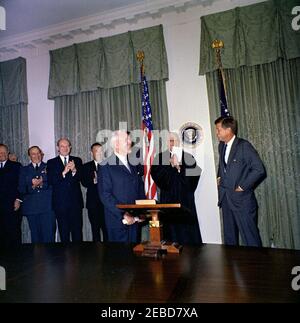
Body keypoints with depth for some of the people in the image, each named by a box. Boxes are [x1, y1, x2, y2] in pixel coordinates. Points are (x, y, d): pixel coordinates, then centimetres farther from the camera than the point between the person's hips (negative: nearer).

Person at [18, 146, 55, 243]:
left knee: (49, 236, -3)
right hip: (31, 208, 2)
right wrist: (32, 186, -12)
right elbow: (21, 189, 6)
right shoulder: (24, 170, 15)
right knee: (35, 237, 7)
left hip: (47, 207, -2)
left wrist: (42, 184, -16)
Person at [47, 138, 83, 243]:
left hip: (75, 200, 1)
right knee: (63, 231, 9)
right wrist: (63, 172, -23)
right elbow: (50, 181, -8)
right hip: (60, 202, -1)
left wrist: (74, 170, -22)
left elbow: (81, 178, -2)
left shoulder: (77, 160, 9)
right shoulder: (51, 162, 4)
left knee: (77, 229, 6)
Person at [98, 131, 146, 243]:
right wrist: (123, 215, -18)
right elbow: (105, 196, -13)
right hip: (117, 221, -5)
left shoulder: (133, 166, 13)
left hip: (135, 220, 6)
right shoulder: (106, 166, -7)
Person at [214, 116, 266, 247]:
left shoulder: (244, 146, -12)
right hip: (225, 198, 7)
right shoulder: (221, 146, 10)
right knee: (229, 237, 18)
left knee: (250, 239, 1)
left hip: (242, 199, -7)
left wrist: (243, 186, -13)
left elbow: (259, 169, -16)